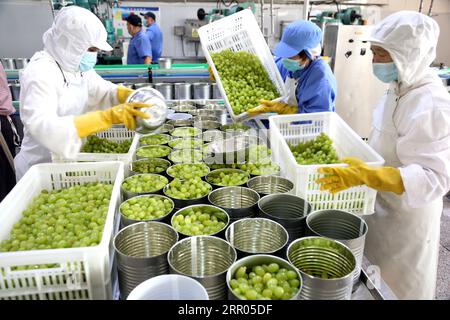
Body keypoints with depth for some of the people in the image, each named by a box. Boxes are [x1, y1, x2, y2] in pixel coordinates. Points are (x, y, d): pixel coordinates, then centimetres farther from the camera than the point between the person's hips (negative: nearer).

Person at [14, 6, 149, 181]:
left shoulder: (76, 65, 0)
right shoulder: (40, 73, -24)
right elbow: (43, 127, -37)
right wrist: (109, 116, -46)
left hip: (69, 160, 7)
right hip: (43, 167, -7)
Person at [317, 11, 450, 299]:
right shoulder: (402, 89, 2)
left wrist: (368, 176, -41)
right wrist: (360, 162, 9)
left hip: (403, 217, -8)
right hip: (384, 206, 8)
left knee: (393, 287, 13)